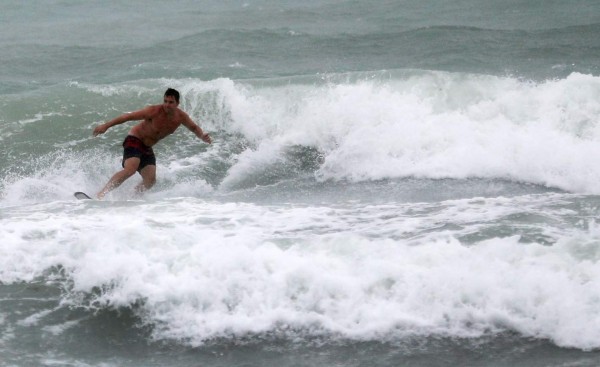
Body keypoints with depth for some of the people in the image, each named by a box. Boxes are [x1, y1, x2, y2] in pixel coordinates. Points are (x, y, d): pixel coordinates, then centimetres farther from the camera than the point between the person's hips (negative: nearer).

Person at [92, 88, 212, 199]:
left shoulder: (181, 117, -5)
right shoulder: (155, 111, -23)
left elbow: (194, 127, 15)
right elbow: (129, 116, -21)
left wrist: (202, 135, -8)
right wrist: (106, 126, -24)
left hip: (147, 148, 7)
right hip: (134, 140, -7)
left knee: (150, 180, -8)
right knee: (130, 170, -29)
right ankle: (100, 194, -32)